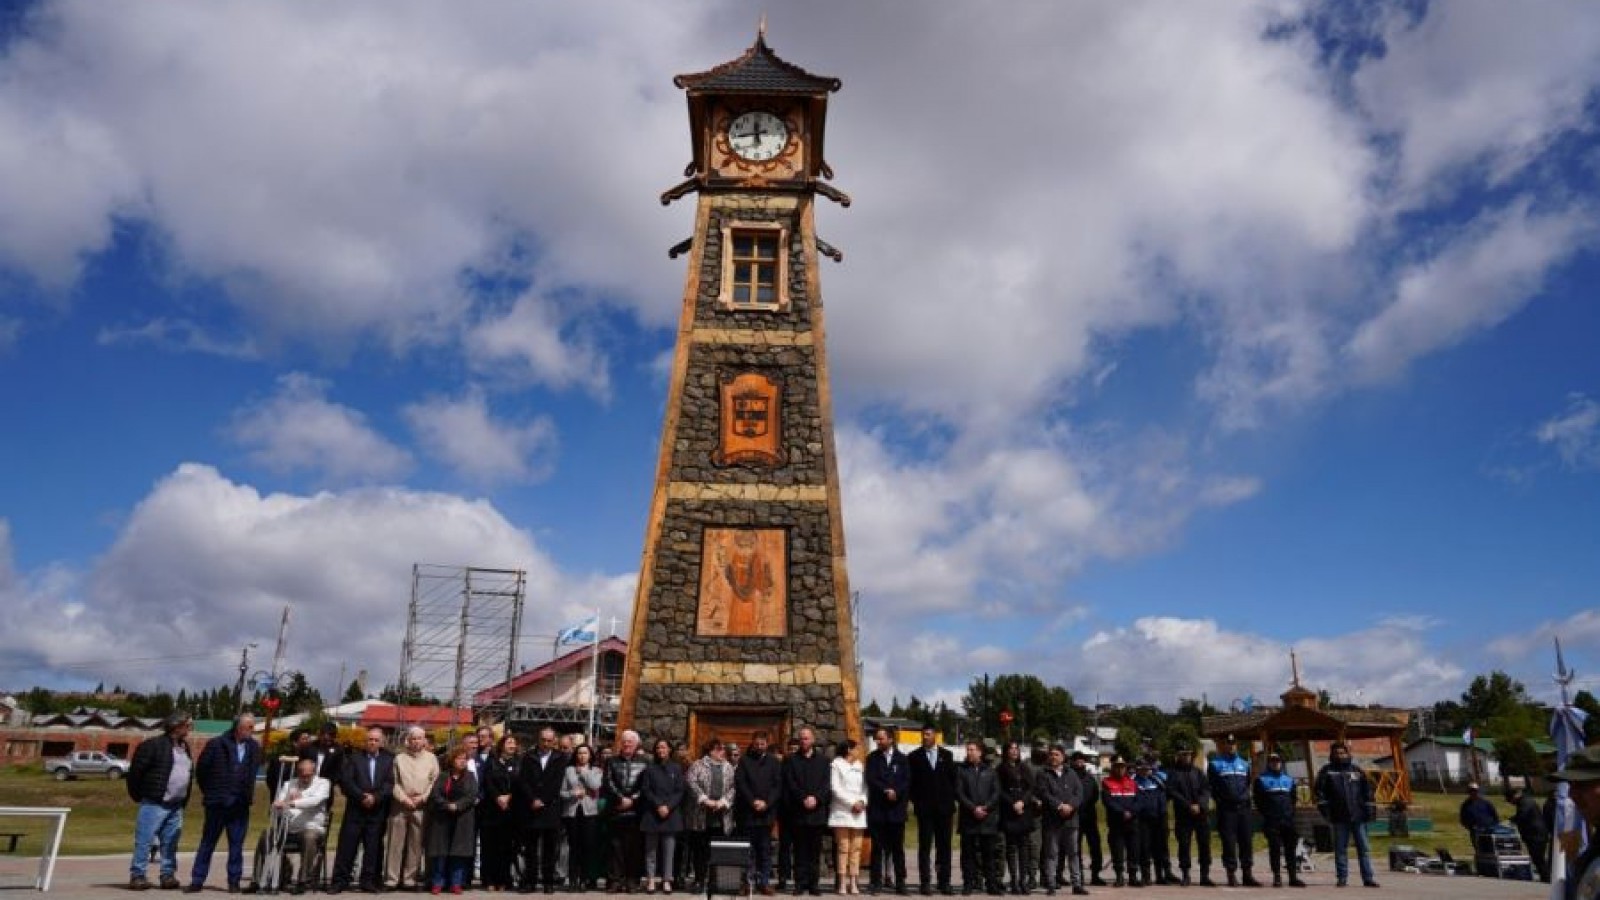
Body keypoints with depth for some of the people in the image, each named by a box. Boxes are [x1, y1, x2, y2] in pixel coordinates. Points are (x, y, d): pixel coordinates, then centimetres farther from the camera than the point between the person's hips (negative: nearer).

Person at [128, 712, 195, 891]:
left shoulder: (185, 747, 15)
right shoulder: (154, 745, -10)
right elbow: (136, 770, -9)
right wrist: (137, 795, -3)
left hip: (176, 807, 7)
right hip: (154, 803, -7)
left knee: (170, 842, 10)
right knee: (144, 840, -3)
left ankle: (168, 875, 15)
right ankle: (137, 875, 6)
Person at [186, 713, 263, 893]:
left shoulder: (254, 747, 3)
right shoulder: (216, 744, -8)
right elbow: (201, 768, 0)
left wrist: (249, 794, 7)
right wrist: (208, 791, 5)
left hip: (240, 804, 3)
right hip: (217, 803, -2)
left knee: (237, 845, 7)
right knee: (207, 842, 7)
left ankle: (234, 881, 13)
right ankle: (197, 880, 16)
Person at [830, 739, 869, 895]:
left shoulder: (859, 766, 15)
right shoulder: (836, 765, -1)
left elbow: (865, 788, 13)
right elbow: (835, 789, -8)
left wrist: (862, 802, -6)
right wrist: (852, 803, -11)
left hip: (859, 812, 5)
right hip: (842, 811, -5)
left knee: (856, 848, 2)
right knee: (843, 848, -6)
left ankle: (853, 883, 4)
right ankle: (842, 884, -4)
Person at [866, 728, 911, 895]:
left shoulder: (902, 759, 8)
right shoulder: (872, 758, 7)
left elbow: (907, 781, 0)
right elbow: (871, 780, -4)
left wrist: (896, 792, -14)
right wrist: (886, 791, -13)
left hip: (897, 808, 0)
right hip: (877, 808, 0)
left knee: (897, 847, 2)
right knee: (877, 847, 2)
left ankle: (900, 882, 7)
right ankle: (877, 882, 7)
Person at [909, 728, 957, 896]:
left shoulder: (947, 755, 9)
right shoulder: (915, 756, 5)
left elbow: (953, 779, 9)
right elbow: (911, 781, 5)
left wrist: (951, 800, 2)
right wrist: (916, 801, -2)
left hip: (944, 807, 1)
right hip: (924, 808, -1)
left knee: (944, 846, 3)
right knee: (924, 846, -1)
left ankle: (944, 882, 8)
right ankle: (925, 883, 2)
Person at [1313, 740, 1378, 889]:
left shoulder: (1357, 772, 12)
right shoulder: (1327, 771, 6)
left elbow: (1367, 790, 13)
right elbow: (1318, 790, 4)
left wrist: (1371, 807, 6)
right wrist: (1323, 805, -5)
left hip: (1358, 816, 1)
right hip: (1339, 817, -1)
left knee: (1364, 848, 1)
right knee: (1340, 849, 4)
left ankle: (1368, 878, 6)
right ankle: (1342, 877, 11)